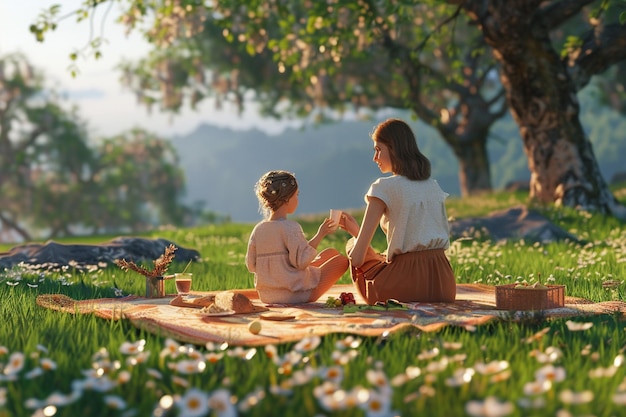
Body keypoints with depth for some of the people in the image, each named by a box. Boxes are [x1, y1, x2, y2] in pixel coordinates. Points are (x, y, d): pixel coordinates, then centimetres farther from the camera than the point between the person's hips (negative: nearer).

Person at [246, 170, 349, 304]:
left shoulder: (258, 229, 3)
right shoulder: (291, 227, -17)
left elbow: (251, 265, 7)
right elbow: (302, 261, -22)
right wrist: (319, 235, -14)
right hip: (294, 295, -7)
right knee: (342, 261, 5)